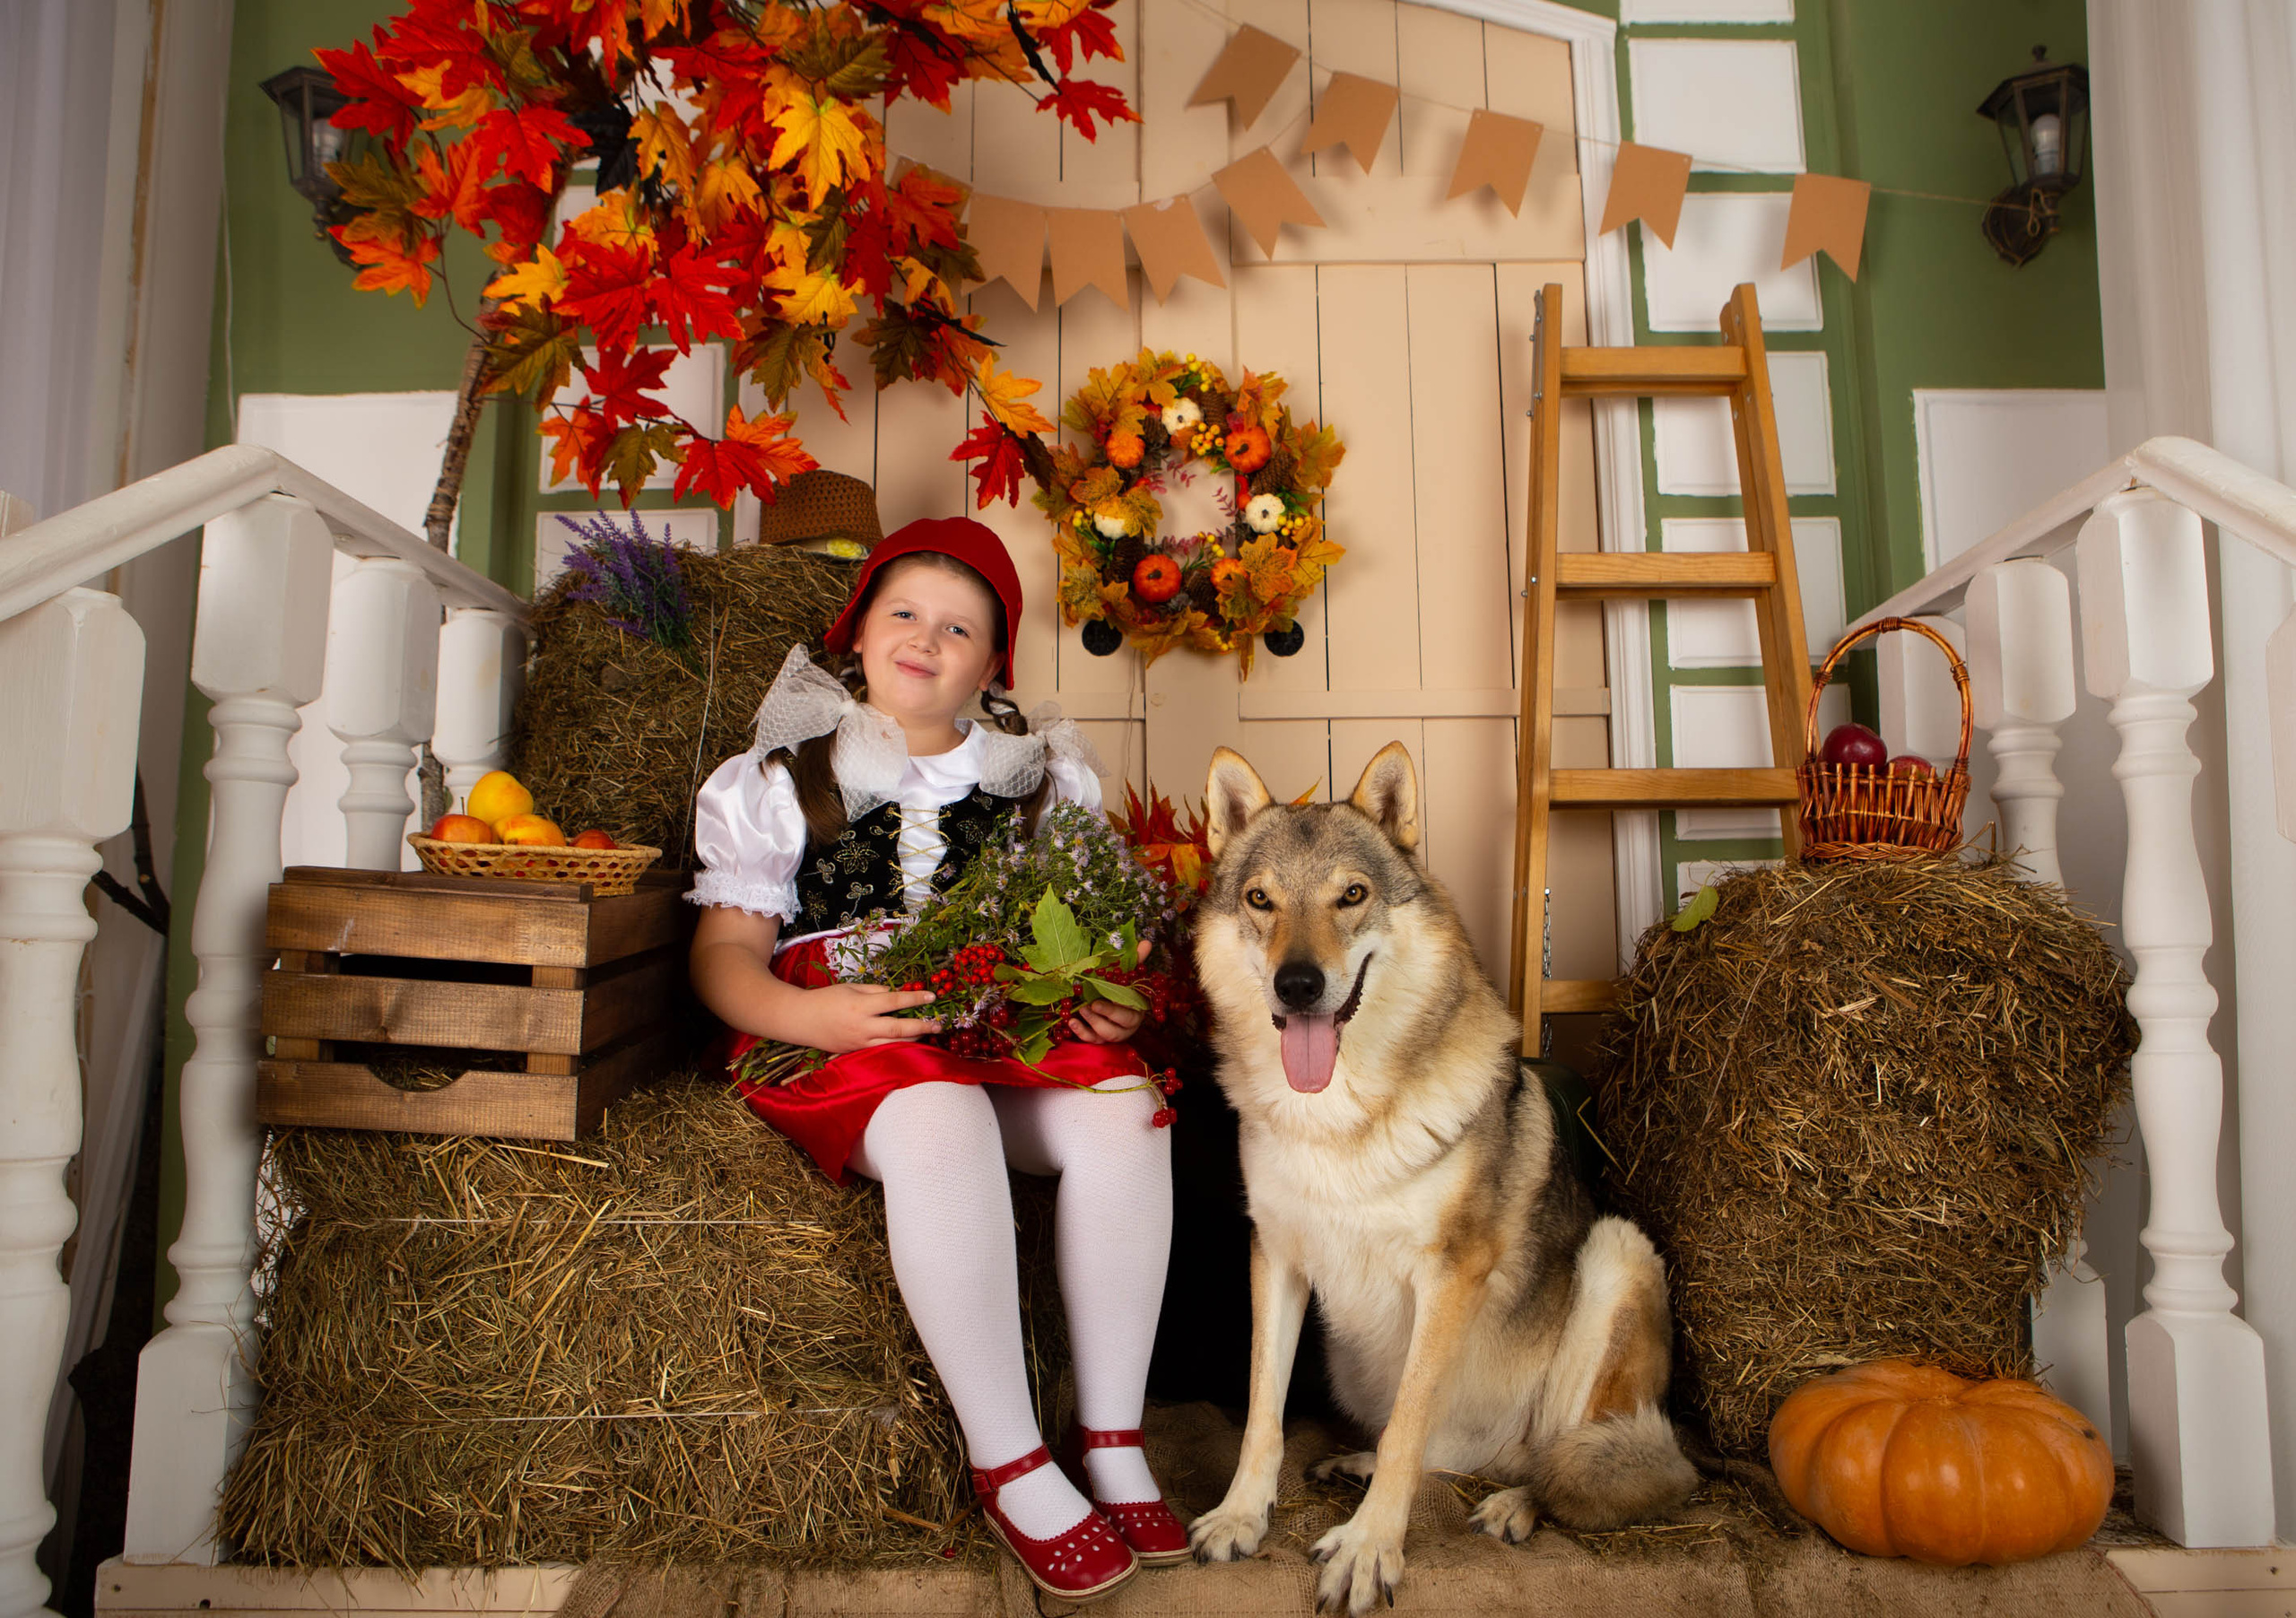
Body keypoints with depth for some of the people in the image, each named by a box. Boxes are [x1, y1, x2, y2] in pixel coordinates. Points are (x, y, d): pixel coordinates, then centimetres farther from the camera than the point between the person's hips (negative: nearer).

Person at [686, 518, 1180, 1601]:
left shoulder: (1046, 777, 19)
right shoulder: (778, 778, 13)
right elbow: (725, 954, 4)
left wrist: (1114, 1001, -9)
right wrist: (809, 1014, -18)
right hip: (839, 1034, -2)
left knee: (1120, 1110, -29)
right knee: (939, 1119, -37)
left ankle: (1111, 1438, -17)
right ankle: (1010, 1466, -25)